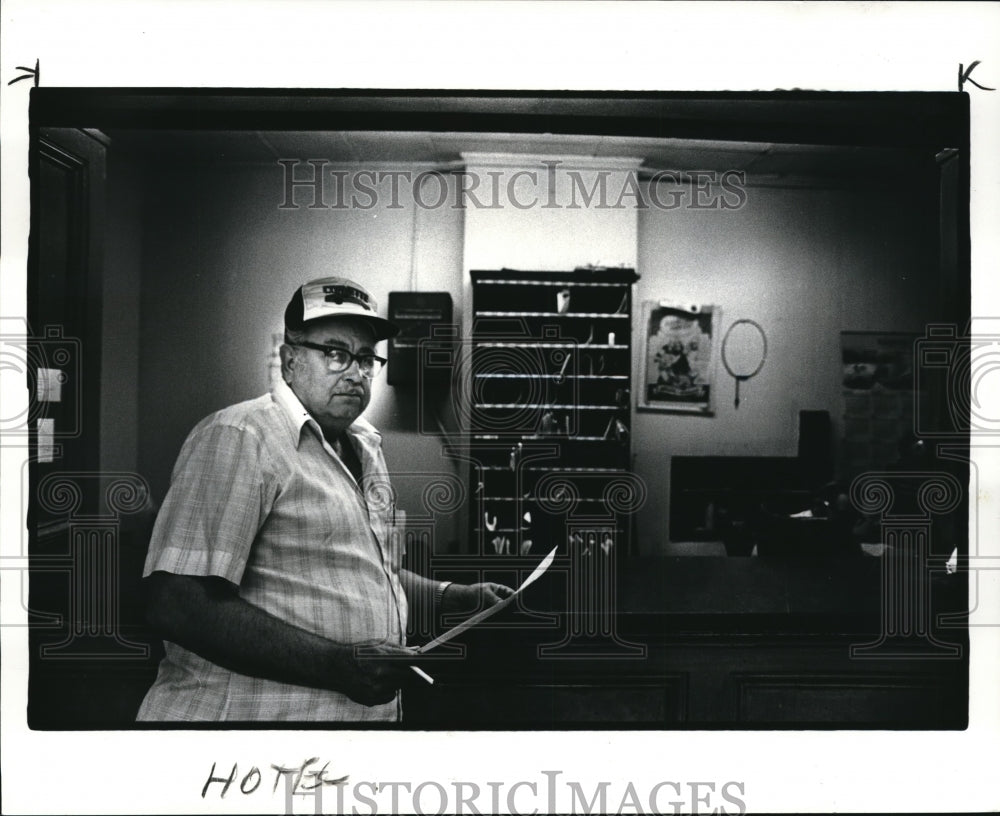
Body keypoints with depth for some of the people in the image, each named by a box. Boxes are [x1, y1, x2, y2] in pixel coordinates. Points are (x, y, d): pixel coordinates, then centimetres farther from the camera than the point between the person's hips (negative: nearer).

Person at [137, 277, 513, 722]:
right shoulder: (239, 437, -16)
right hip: (254, 708, -8)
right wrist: (336, 665, -27)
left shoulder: (364, 446, 10)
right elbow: (179, 606, -24)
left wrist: (456, 597, 9)